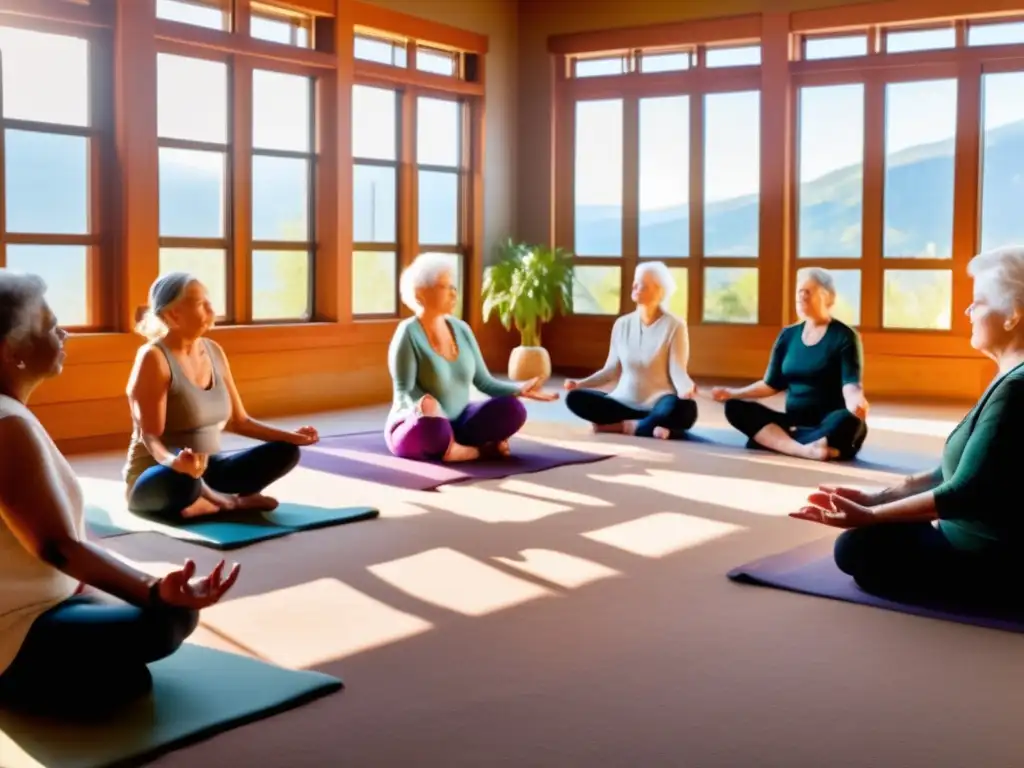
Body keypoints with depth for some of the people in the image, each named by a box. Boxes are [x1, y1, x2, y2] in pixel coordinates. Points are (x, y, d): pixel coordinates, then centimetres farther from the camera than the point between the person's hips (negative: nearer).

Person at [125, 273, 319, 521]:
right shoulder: (154, 358, -16)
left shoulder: (214, 351, 6)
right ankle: (233, 502, -10)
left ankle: (212, 500, -13)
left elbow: (238, 421, 10)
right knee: (184, 480, -42)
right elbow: (151, 436, -22)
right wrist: (173, 462, -44)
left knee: (285, 452, -6)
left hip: (208, 470, 7)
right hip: (157, 479, -7)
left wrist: (291, 435, -3)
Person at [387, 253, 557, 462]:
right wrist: (422, 404, -43)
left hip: (457, 422, 6)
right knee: (432, 426, -41)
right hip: (413, 429, -5)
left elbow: (484, 382, 5)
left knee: (512, 409, -14)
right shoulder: (408, 333, -16)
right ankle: (483, 449, -15)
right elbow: (404, 392, -21)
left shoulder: (461, 329, 4)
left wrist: (519, 390, -10)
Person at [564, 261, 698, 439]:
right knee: (575, 398, -19)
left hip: (657, 406, -5)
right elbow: (612, 370, 11)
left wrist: (686, 389, -34)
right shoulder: (622, 324, 6)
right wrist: (580, 383, -2)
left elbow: (677, 371, -12)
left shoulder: (674, 325, -6)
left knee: (684, 408, -38)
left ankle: (623, 425, -21)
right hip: (624, 402, 5)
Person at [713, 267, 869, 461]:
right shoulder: (788, 335, 12)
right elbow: (772, 384, 18)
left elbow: (851, 385, -16)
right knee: (735, 407, -18)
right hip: (794, 423, 5)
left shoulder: (844, 337, -4)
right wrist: (733, 393, 6)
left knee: (849, 422, -39)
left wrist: (856, 404, -39)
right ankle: (804, 449, -37)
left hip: (829, 428, -5)